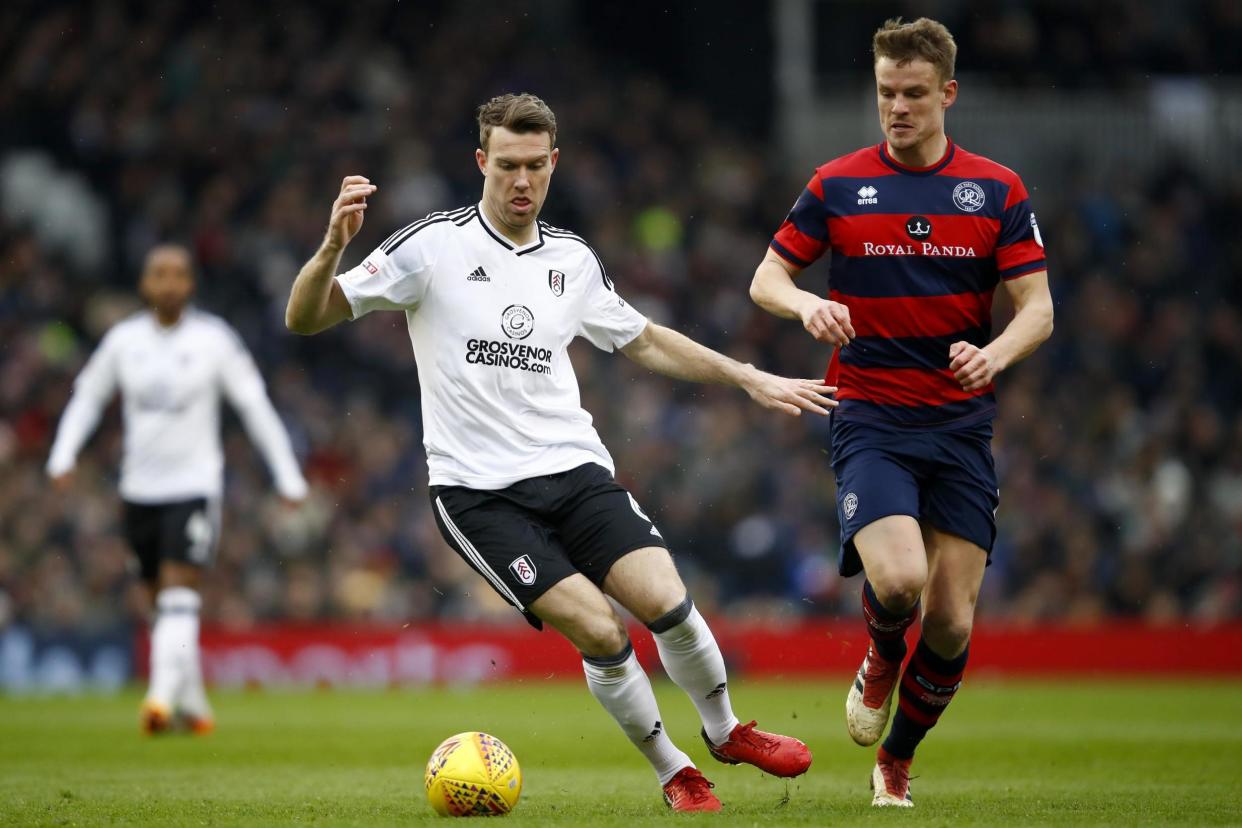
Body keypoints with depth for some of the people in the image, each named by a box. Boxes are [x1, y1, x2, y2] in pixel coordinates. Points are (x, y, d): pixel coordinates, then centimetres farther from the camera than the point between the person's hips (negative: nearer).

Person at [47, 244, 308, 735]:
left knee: (179, 596, -18)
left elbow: (254, 406, 2)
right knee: (160, 602, 10)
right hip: (139, 488, 4)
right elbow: (87, 397, 17)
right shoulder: (123, 340, 4)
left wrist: (287, 475, 1)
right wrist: (63, 455, 3)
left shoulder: (214, 339, -3)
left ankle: (163, 695, -29)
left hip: (195, 486, -4)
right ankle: (193, 704, 23)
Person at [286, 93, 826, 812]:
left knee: (665, 600, -17)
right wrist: (334, 246, -24)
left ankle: (727, 732, 12)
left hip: (574, 467, 4)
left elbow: (645, 342, 26)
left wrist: (753, 380, 23)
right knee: (600, 631, -18)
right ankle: (674, 772, 4)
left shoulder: (574, 260, 10)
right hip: (477, 490, -4)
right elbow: (305, 319, -6)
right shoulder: (432, 246, -5)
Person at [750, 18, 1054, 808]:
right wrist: (806, 304, -15)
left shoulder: (998, 190, 4)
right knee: (899, 581, -24)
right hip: (869, 421, -2)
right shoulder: (838, 185, 3)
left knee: (952, 622, -2)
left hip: (961, 424, 2)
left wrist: (995, 354, -19)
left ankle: (897, 760, 23)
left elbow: (1038, 307, 2)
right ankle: (882, 660, 13)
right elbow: (766, 278, 8)